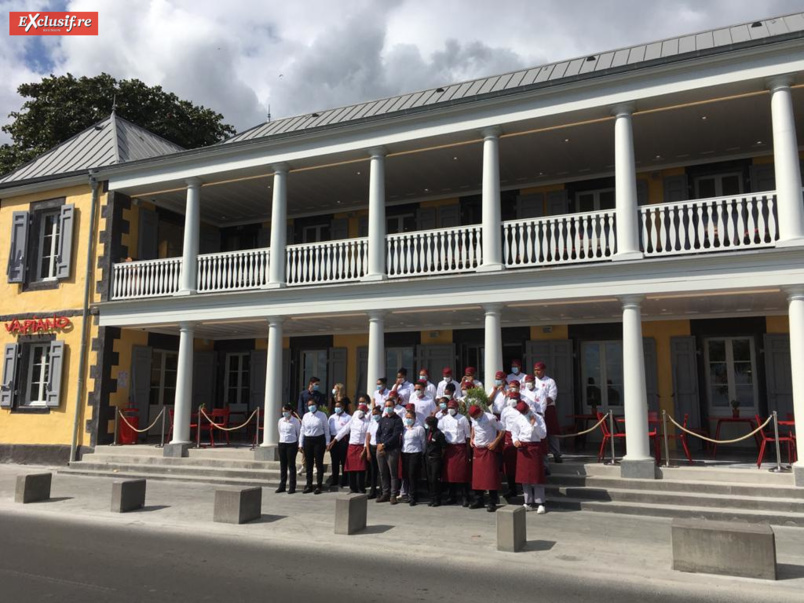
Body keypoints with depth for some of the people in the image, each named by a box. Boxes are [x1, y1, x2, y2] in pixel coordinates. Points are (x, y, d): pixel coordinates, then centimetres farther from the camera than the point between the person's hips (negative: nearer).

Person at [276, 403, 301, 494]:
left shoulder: (295, 421, -6)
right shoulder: (281, 421, 8)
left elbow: (298, 433, -2)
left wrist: (298, 445, -1)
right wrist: (281, 440, 16)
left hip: (292, 444, -5)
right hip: (282, 444, 5)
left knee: (291, 465, 1)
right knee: (283, 465, 9)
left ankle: (292, 487, 6)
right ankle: (282, 486, 16)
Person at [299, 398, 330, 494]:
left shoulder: (322, 415, -2)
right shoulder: (305, 416, 8)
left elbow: (326, 430, -1)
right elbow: (302, 430, 11)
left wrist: (327, 442, -5)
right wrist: (300, 444, 8)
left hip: (319, 440, -4)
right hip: (308, 440, 4)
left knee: (319, 463, 0)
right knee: (308, 464, 8)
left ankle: (318, 486, 6)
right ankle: (309, 486, 17)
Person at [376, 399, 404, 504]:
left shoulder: (397, 420, -3)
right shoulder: (382, 419, 16)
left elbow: (395, 435, -11)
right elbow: (378, 433, 12)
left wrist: (384, 445, -15)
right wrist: (379, 444, -6)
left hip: (392, 450, -6)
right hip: (380, 450, 6)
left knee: (393, 473, -2)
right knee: (383, 473, 9)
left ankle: (393, 495, 3)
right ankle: (385, 493, 17)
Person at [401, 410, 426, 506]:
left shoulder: (419, 428, -3)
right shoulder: (403, 428, 12)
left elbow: (422, 442, 1)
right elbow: (402, 440, 14)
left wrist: (421, 452, 5)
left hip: (415, 453, -5)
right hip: (404, 453, 5)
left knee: (413, 475, -7)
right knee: (406, 475, 5)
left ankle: (413, 497, -1)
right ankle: (410, 495, 15)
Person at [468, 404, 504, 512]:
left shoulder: (491, 418, -16)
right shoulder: (473, 419, 2)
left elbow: (502, 431, -9)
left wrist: (495, 442, -16)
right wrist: (471, 438, 10)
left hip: (489, 449, -6)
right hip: (477, 449, 6)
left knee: (491, 476, -4)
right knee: (477, 475, 7)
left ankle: (492, 503, 1)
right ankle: (478, 500, 17)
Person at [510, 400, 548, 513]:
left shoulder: (538, 418, -2)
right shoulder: (517, 419, 5)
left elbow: (543, 435, -6)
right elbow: (514, 433, 9)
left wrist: (534, 424, -15)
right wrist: (515, 440, -11)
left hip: (535, 447, -3)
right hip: (522, 448, 3)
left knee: (536, 476, -2)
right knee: (524, 476, 6)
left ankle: (540, 503, 5)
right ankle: (528, 503, 16)